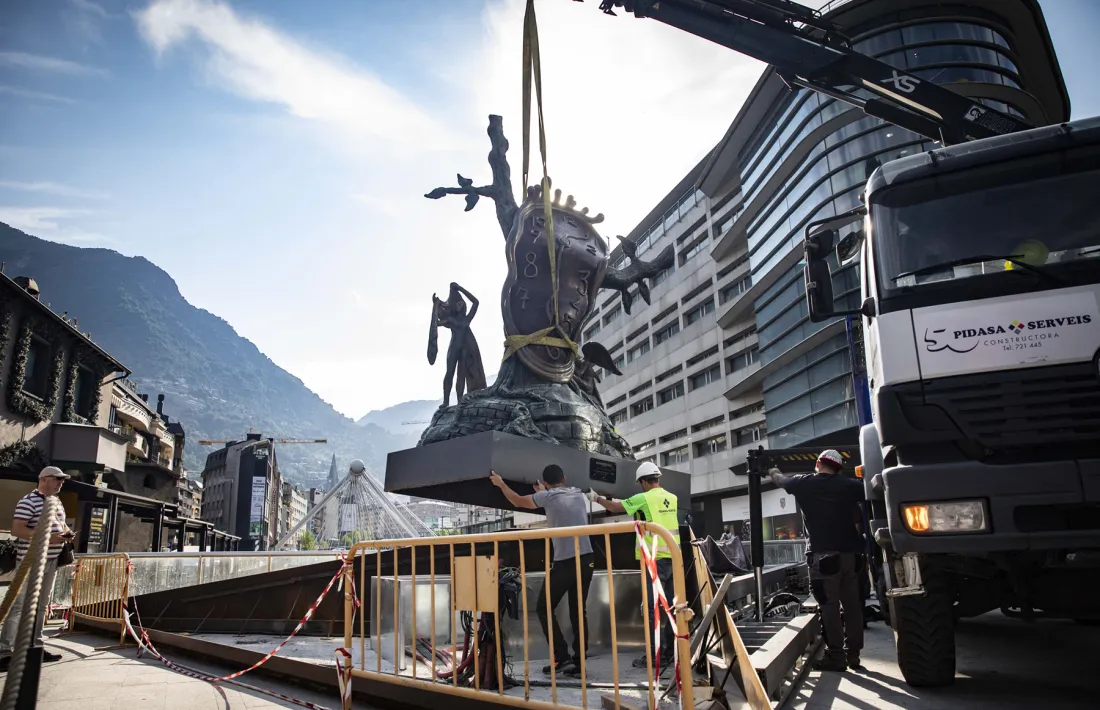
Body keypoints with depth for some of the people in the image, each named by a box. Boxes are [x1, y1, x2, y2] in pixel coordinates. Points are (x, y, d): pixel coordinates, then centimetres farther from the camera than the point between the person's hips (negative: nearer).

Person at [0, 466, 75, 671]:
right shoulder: (28, 501, -11)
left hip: (51, 562, 8)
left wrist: (67, 533, 4)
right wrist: (47, 538, -25)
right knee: (20, 605, -8)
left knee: (42, 606, 13)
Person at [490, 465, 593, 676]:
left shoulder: (548, 496, -4)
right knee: (579, 612, 12)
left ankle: (562, 658, 3)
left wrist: (501, 484, 24)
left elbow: (518, 501, 10)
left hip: (564, 562, -6)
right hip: (586, 560, 6)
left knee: (544, 608, 9)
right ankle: (579, 661, 9)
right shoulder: (579, 494, 12)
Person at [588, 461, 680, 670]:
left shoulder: (644, 498, -8)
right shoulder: (671, 498, 9)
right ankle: (672, 653, 16)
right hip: (673, 557, 7)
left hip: (656, 559, -7)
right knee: (672, 607, 11)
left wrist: (596, 498, 21)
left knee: (653, 608, -3)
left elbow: (615, 507, 4)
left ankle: (657, 656, -2)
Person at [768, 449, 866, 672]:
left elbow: (780, 480, 23)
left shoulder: (803, 483, 5)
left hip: (823, 555, -4)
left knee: (830, 606, -2)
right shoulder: (850, 485, 8)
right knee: (853, 605, 10)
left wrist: (773, 472, 44)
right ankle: (853, 654, 15)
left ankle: (836, 656, -3)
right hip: (852, 554, 4)